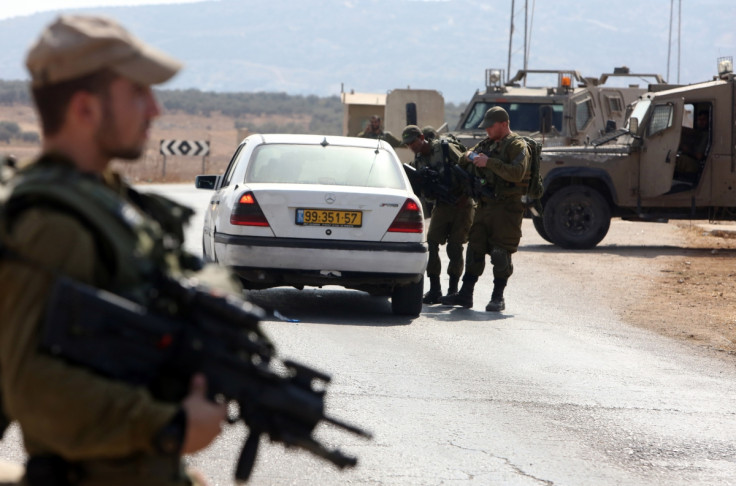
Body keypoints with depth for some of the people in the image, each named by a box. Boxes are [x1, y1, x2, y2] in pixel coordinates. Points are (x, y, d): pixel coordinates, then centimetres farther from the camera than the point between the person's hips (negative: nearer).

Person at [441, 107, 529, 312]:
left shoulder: (517, 146, -6)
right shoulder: (487, 143, 17)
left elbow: (517, 173, -23)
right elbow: (463, 162, 28)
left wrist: (489, 162, -23)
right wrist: (469, 156, 3)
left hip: (506, 207, -7)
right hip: (484, 205, 8)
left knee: (500, 252, -7)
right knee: (475, 249, 7)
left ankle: (498, 297, 0)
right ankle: (465, 293, 11)